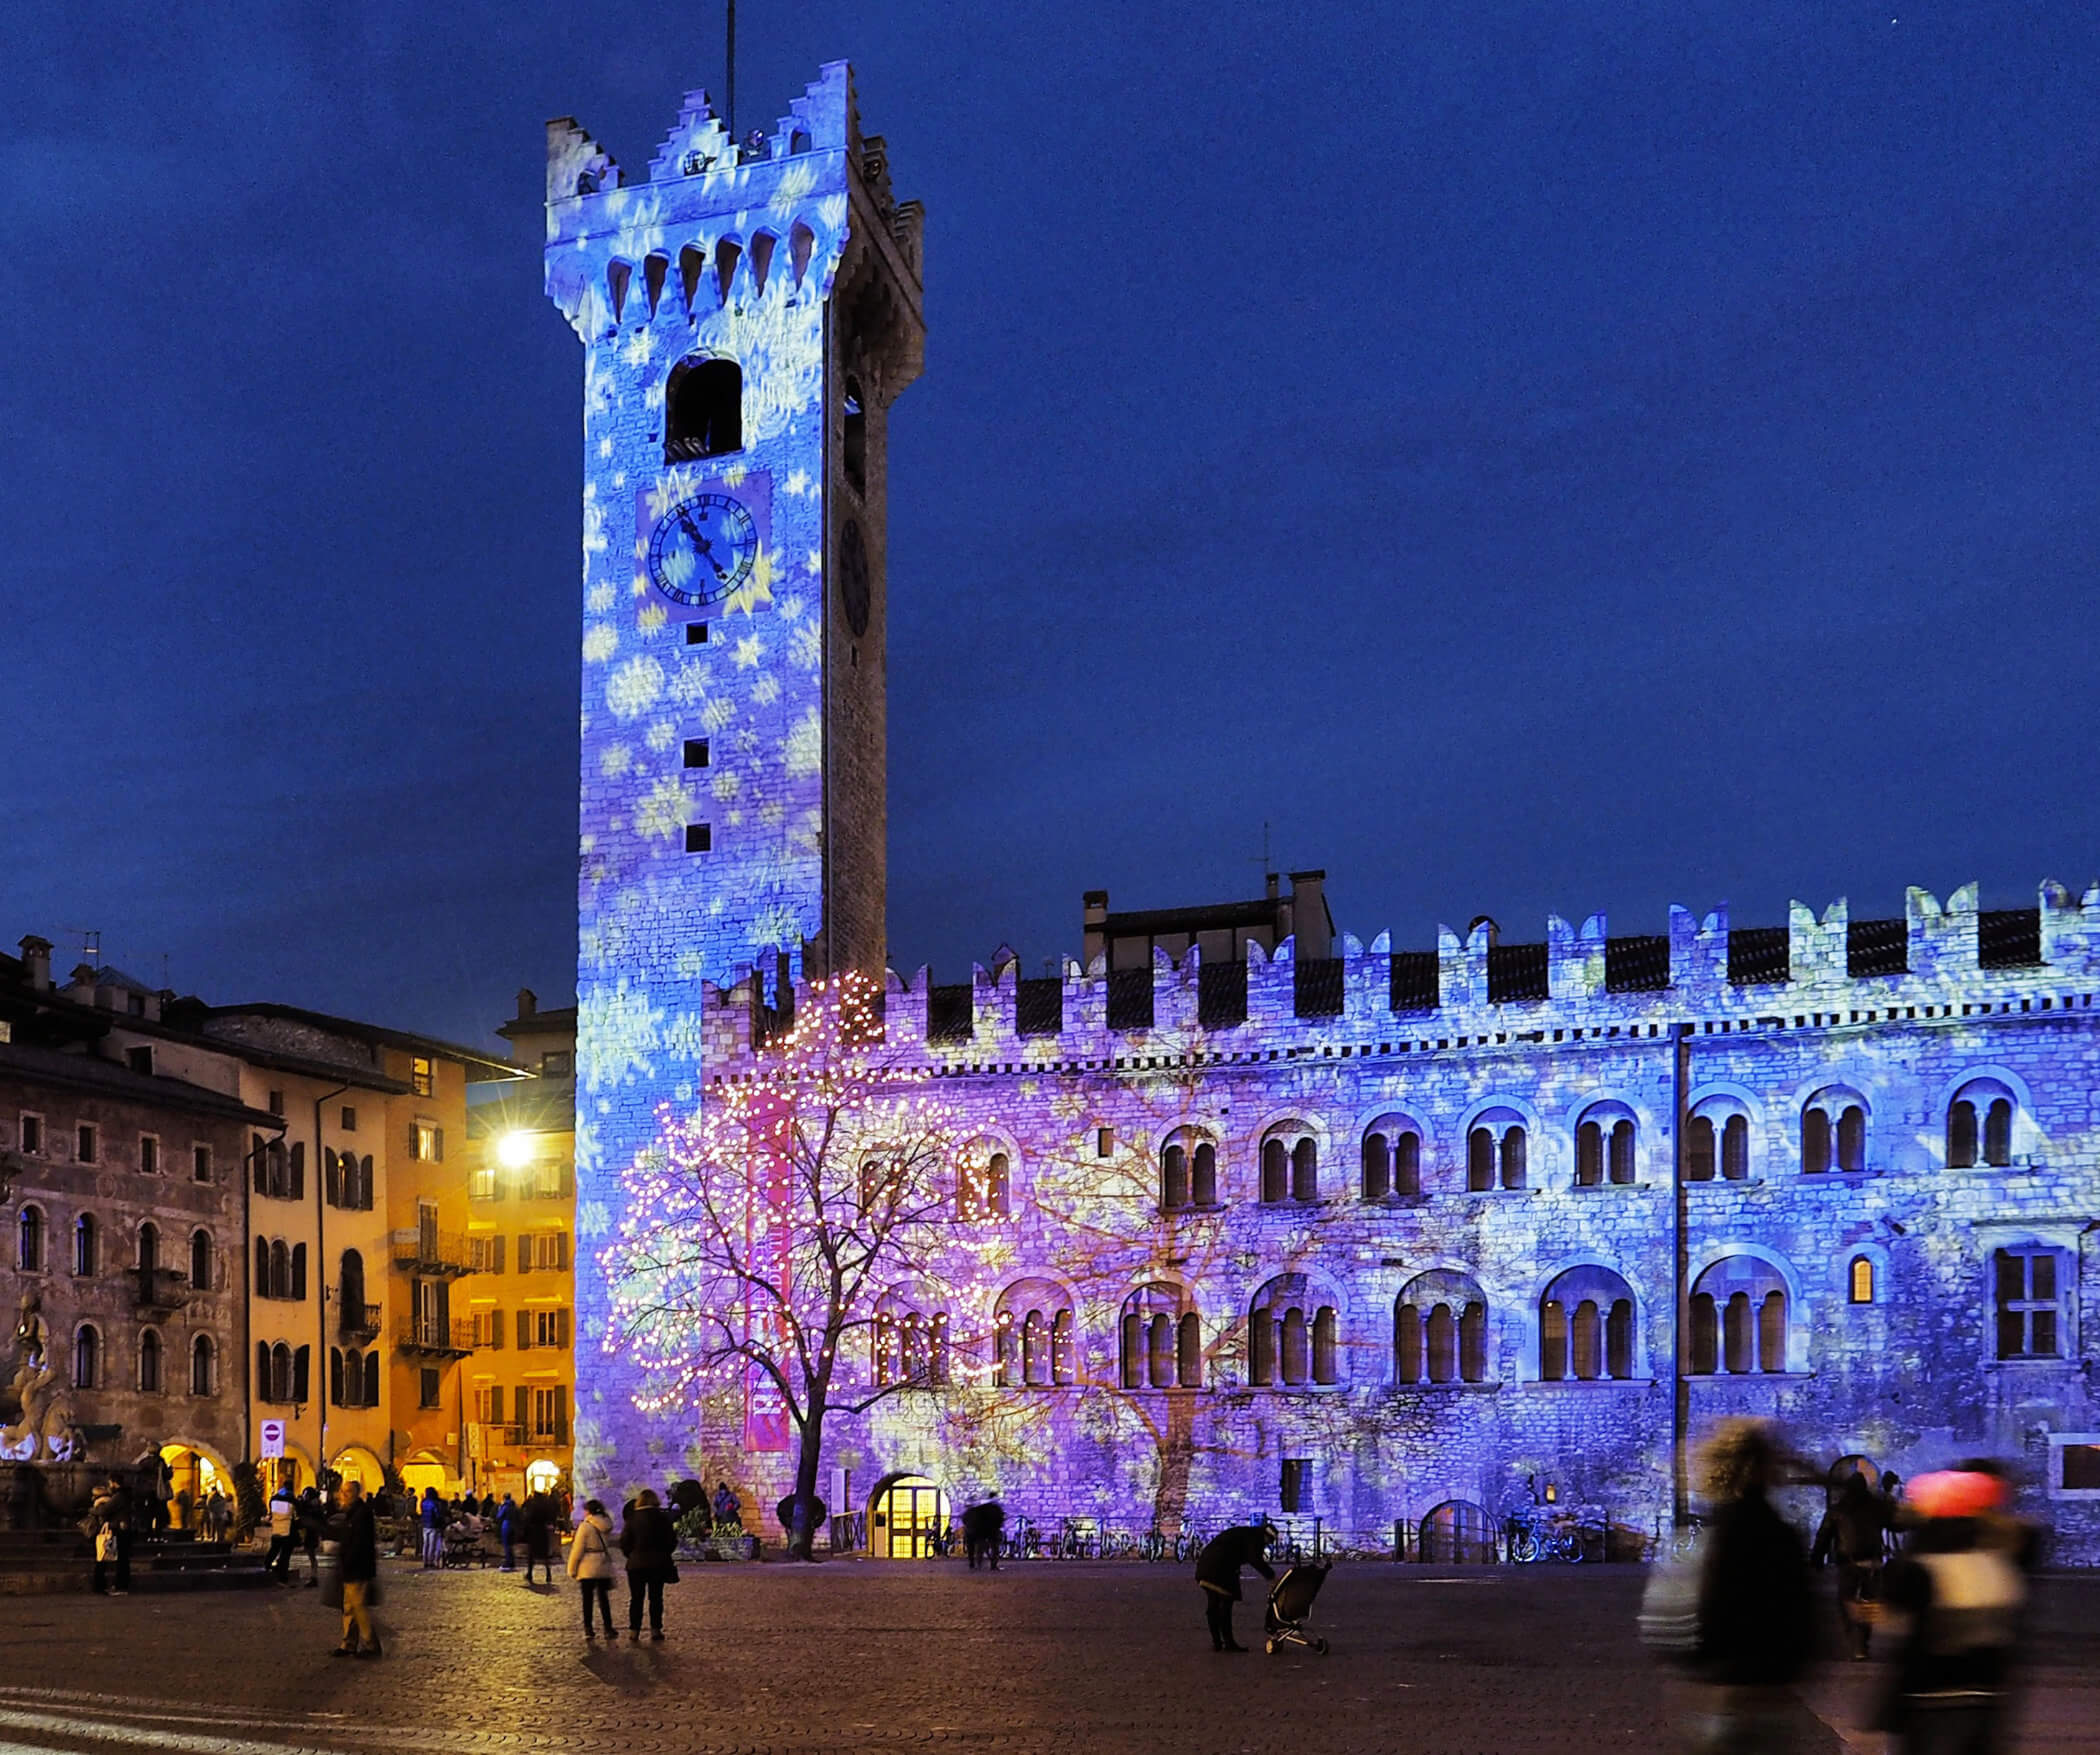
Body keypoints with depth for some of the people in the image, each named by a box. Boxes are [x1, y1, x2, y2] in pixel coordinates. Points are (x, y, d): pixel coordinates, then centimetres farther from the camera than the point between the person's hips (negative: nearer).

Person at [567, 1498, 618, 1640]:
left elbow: (577, 1549, -9)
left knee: (588, 1598, 3)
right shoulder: (607, 1526, 6)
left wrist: (572, 1569, -2)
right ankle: (608, 1628, 11)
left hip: (588, 1569, -5)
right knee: (603, 1598, 12)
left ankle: (588, 1629, 2)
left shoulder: (585, 1526, -11)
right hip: (605, 1568, 5)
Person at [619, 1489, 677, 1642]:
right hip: (658, 1564, 0)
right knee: (656, 1597, 9)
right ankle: (655, 1629, 7)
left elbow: (624, 1542, -4)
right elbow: (672, 1540, -3)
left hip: (636, 1564, 0)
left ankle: (634, 1631, 6)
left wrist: (631, 1555, 12)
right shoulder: (662, 1517, -6)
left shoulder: (632, 1518, -5)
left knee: (636, 1598, 7)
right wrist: (664, 1554, 13)